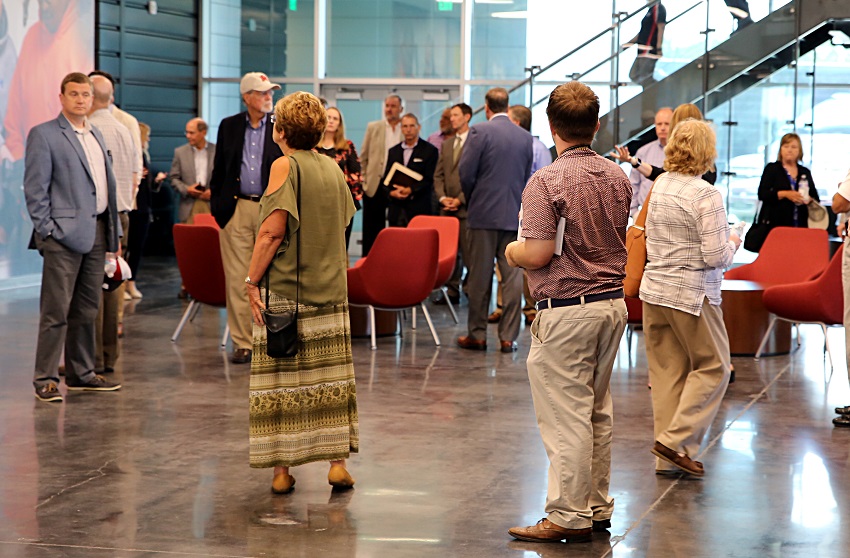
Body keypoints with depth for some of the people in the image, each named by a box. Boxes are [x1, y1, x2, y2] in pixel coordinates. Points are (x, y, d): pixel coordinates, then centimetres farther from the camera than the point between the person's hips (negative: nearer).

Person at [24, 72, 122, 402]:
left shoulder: (96, 136, 19)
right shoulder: (44, 135, -3)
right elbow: (35, 187, -7)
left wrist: (115, 231, 16)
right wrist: (46, 231, -13)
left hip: (96, 232, 7)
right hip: (64, 233, -7)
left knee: (87, 310, 12)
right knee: (56, 311, -7)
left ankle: (81, 374, 20)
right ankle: (45, 379, -3)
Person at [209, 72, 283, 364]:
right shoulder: (229, 126, 9)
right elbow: (218, 169, 13)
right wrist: (216, 205, 6)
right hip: (236, 209, 1)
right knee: (237, 279, 1)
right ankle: (242, 343, 6)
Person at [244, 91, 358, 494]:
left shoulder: (285, 166, -10)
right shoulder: (333, 168, 9)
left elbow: (272, 231, -16)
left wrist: (252, 280, -11)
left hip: (284, 289, -6)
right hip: (330, 288, 6)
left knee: (280, 378, 0)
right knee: (331, 376, 8)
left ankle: (282, 468, 2)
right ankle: (337, 461, 8)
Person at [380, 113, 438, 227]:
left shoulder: (430, 150, 3)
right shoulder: (393, 151, 18)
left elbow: (429, 179, -5)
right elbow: (385, 179, 14)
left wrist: (410, 190, -17)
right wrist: (391, 192, -6)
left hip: (418, 209, -4)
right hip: (396, 210, 4)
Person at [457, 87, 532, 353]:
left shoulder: (479, 132, -7)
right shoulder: (525, 137, 6)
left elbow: (465, 172, -9)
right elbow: (527, 178, 11)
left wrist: (471, 199, 8)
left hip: (484, 213, -3)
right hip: (514, 214, 3)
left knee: (480, 275, 3)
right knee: (512, 275, 4)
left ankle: (477, 334, 8)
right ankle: (508, 336, 3)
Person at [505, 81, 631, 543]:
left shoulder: (546, 182, -16)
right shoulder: (618, 178, 7)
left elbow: (538, 254, -19)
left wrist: (512, 251, 1)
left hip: (567, 310, -7)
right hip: (613, 301, 7)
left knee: (566, 415, -3)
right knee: (598, 412, 15)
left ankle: (569, 515, 1)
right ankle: (598, 508, 21)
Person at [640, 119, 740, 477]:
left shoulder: (659, 186, 5)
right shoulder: (706, 195, -17)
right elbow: (716, 257, -18)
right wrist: (732, 243, 3)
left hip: (654, 290, 7)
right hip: (692, 295, -7)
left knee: (667, 371, 12)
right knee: (713, 367, 9)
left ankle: (667, 459, 15)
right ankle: (676, 441, 0)